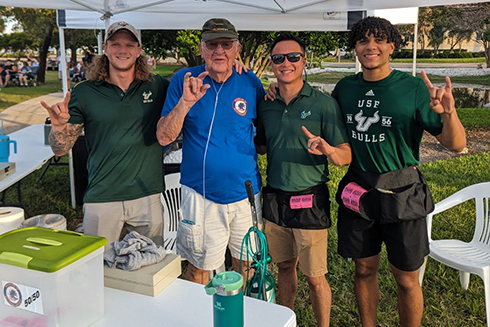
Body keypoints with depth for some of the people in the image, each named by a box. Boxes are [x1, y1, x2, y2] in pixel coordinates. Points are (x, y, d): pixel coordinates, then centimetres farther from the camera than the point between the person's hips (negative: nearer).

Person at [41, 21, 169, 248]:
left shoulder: (158, 87, 1)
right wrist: (58, 126, -19)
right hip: (101, 199, -1)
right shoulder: (84, 93, -2)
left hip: (147, 196, 1)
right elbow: (60, 149, 2)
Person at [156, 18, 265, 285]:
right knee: (198, 268, 12)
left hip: (245, 192, 2)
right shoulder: (184, 80, -4)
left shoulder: (250, 83, 0)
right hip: (200, 194, -1)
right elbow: (164, 137, -10)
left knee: (247, 266, 17)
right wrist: (185, 102, -23)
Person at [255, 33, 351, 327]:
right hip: (275, 200, 4)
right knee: (285, 266, 18)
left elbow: (346, 156, -9)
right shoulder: (266, 105, 5)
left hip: (310, 201, -4)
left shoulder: (324, 103, -9)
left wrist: (327, 149, -30)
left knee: (315, 277, 5)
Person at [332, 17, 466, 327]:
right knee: (364, 269, 17)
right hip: (358, 192, 3)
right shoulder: (345, 88, 2)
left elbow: (456, 144, -10)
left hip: (402, 194, -3)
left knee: (406, 278, 9)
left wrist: (448, 112, -32)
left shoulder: (413, 88, -9)